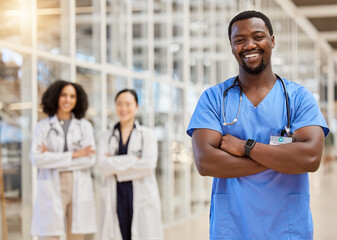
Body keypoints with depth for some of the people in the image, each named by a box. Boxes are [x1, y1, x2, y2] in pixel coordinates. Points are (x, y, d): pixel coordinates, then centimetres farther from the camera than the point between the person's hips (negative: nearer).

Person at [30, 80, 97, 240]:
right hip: (51, 189, -1)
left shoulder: (85, 126, 10)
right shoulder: (43, 126, 7)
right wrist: (73, 155, -9)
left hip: (79, 189, 2)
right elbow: (36, 159, -7)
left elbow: (90, 160, -2)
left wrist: (53, 158, -6)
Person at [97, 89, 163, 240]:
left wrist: (116, 165, -7)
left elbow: (148, 165, -9)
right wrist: (134, 160, -10)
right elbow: (103, 165, -5)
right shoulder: (106, 137, 12)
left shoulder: (147, 135, 7)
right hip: (115, 198, 2)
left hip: (141, 198, -2)